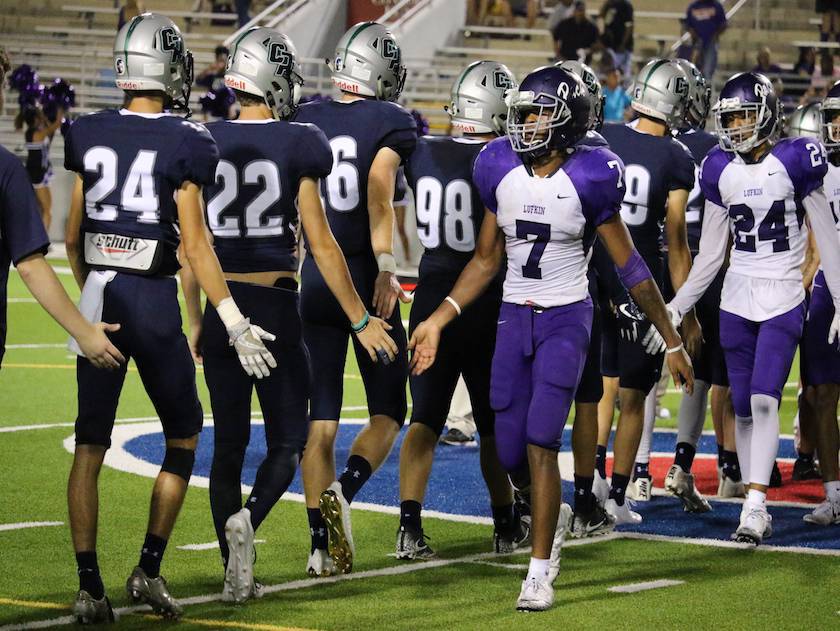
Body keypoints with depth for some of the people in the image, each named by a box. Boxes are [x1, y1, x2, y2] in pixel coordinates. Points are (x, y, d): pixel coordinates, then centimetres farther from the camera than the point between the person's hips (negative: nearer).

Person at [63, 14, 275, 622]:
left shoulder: (87, 136, 4)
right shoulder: (184, 144, -8)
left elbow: (73, 236, 10)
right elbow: (195, 242, -10)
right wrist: (234, 323, -7)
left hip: (98, 295, 4)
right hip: (154, 299, -4)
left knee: (90, 445, 7)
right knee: (183, 437, 14)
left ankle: (89, 587, 3)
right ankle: (150, 568, 8)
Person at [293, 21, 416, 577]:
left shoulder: (305, 121, 8)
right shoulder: (391, 122, -3)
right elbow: (380, 193, -19)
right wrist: (387, 268, -23)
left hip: (314, 280, 4)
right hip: (365, 278, -3)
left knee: (320, 420, 7)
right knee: (388, 412, 9)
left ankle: (322, 541, 1)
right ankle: (343, 491, -17)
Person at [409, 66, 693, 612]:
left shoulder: (588, 178, -12)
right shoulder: (501, 171, -1)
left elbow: (630, 266, -5)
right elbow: (487, 260, 9)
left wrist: (673, 342, -2)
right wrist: (438, 319, 2)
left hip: (566, 320, -4)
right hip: (515, 319, 4)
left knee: (540, 443, -15)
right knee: (512, 453, 2)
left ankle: (540, 572, -6)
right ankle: (547, 521, 35)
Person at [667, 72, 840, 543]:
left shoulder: (794, 162, -8)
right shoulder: (721, 171, 5)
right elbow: (711, 255, 11)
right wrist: (678, 305, 6)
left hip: (783, 301, -4)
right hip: (737, 301, 5)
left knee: (764, 400, -16)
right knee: (743, 409, 5)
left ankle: (754, 504, -18)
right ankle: (759, 511, 12)